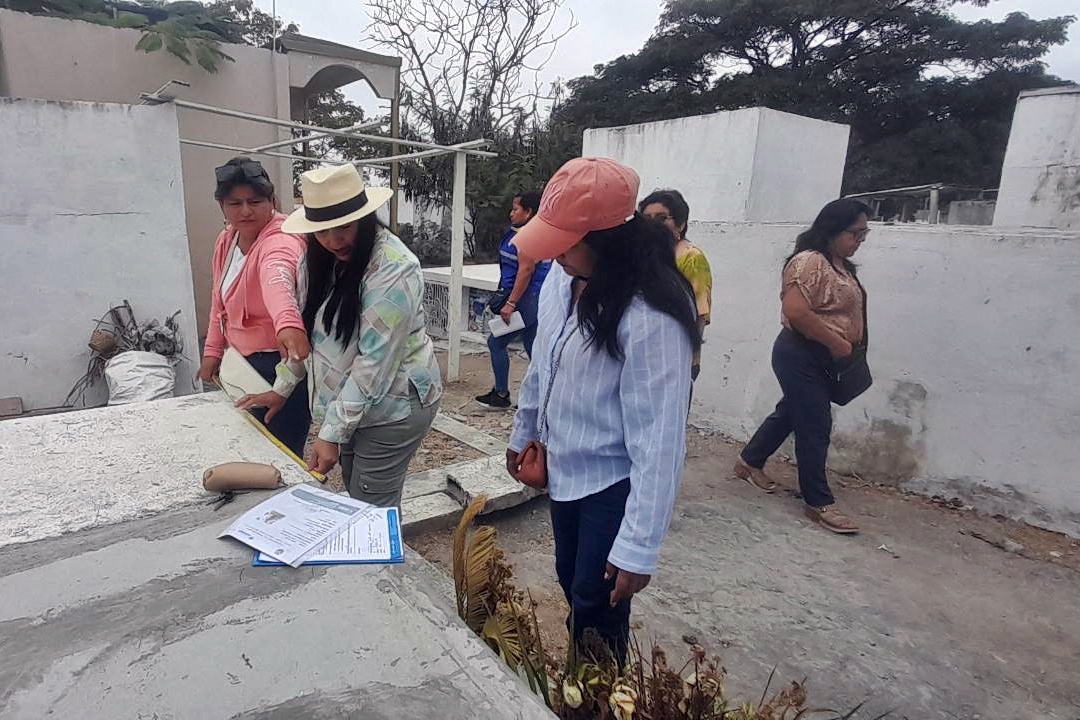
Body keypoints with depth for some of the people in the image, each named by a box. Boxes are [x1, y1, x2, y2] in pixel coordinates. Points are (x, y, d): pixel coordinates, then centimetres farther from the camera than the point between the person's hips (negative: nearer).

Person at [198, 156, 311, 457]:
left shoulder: (281, 241, -23)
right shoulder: (226, 240, 5)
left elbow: (278, 279, -48)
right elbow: (221, 300, 15)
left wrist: (288, 325, -66)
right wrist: (213, 351, 12)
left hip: (281, 363, -9)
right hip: (243, 363, 9)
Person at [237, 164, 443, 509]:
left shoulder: (393, 270, -23)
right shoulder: (322, 258, 1)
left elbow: (375, 363, -24)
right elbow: (307, 327, 13)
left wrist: (332, 433, -22)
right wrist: (281, 388, 11)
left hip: (392, 405, -7)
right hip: (348, 402, 8)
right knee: (356, 496, 18)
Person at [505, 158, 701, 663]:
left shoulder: (652, 316, -29)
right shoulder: (562, 278, -7)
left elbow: (660, 438, -26)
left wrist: (639, 547, -23)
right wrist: (523, 433, 18)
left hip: (613, 483, -7)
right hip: (562, 468, 7)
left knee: (596, 610, 8)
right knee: (571, 585, 24)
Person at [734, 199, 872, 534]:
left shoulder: (840, 265, 13)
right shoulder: (810, 261, -18)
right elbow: (796, 311, -28)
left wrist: (849, 348, 10)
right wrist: (836, 342, -21)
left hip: (821, 357, 10)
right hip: (801, 355, -10)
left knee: (791, 413, 19)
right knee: (815, 426, -4)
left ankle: (750, 462, 36)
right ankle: (819, 503, 7)